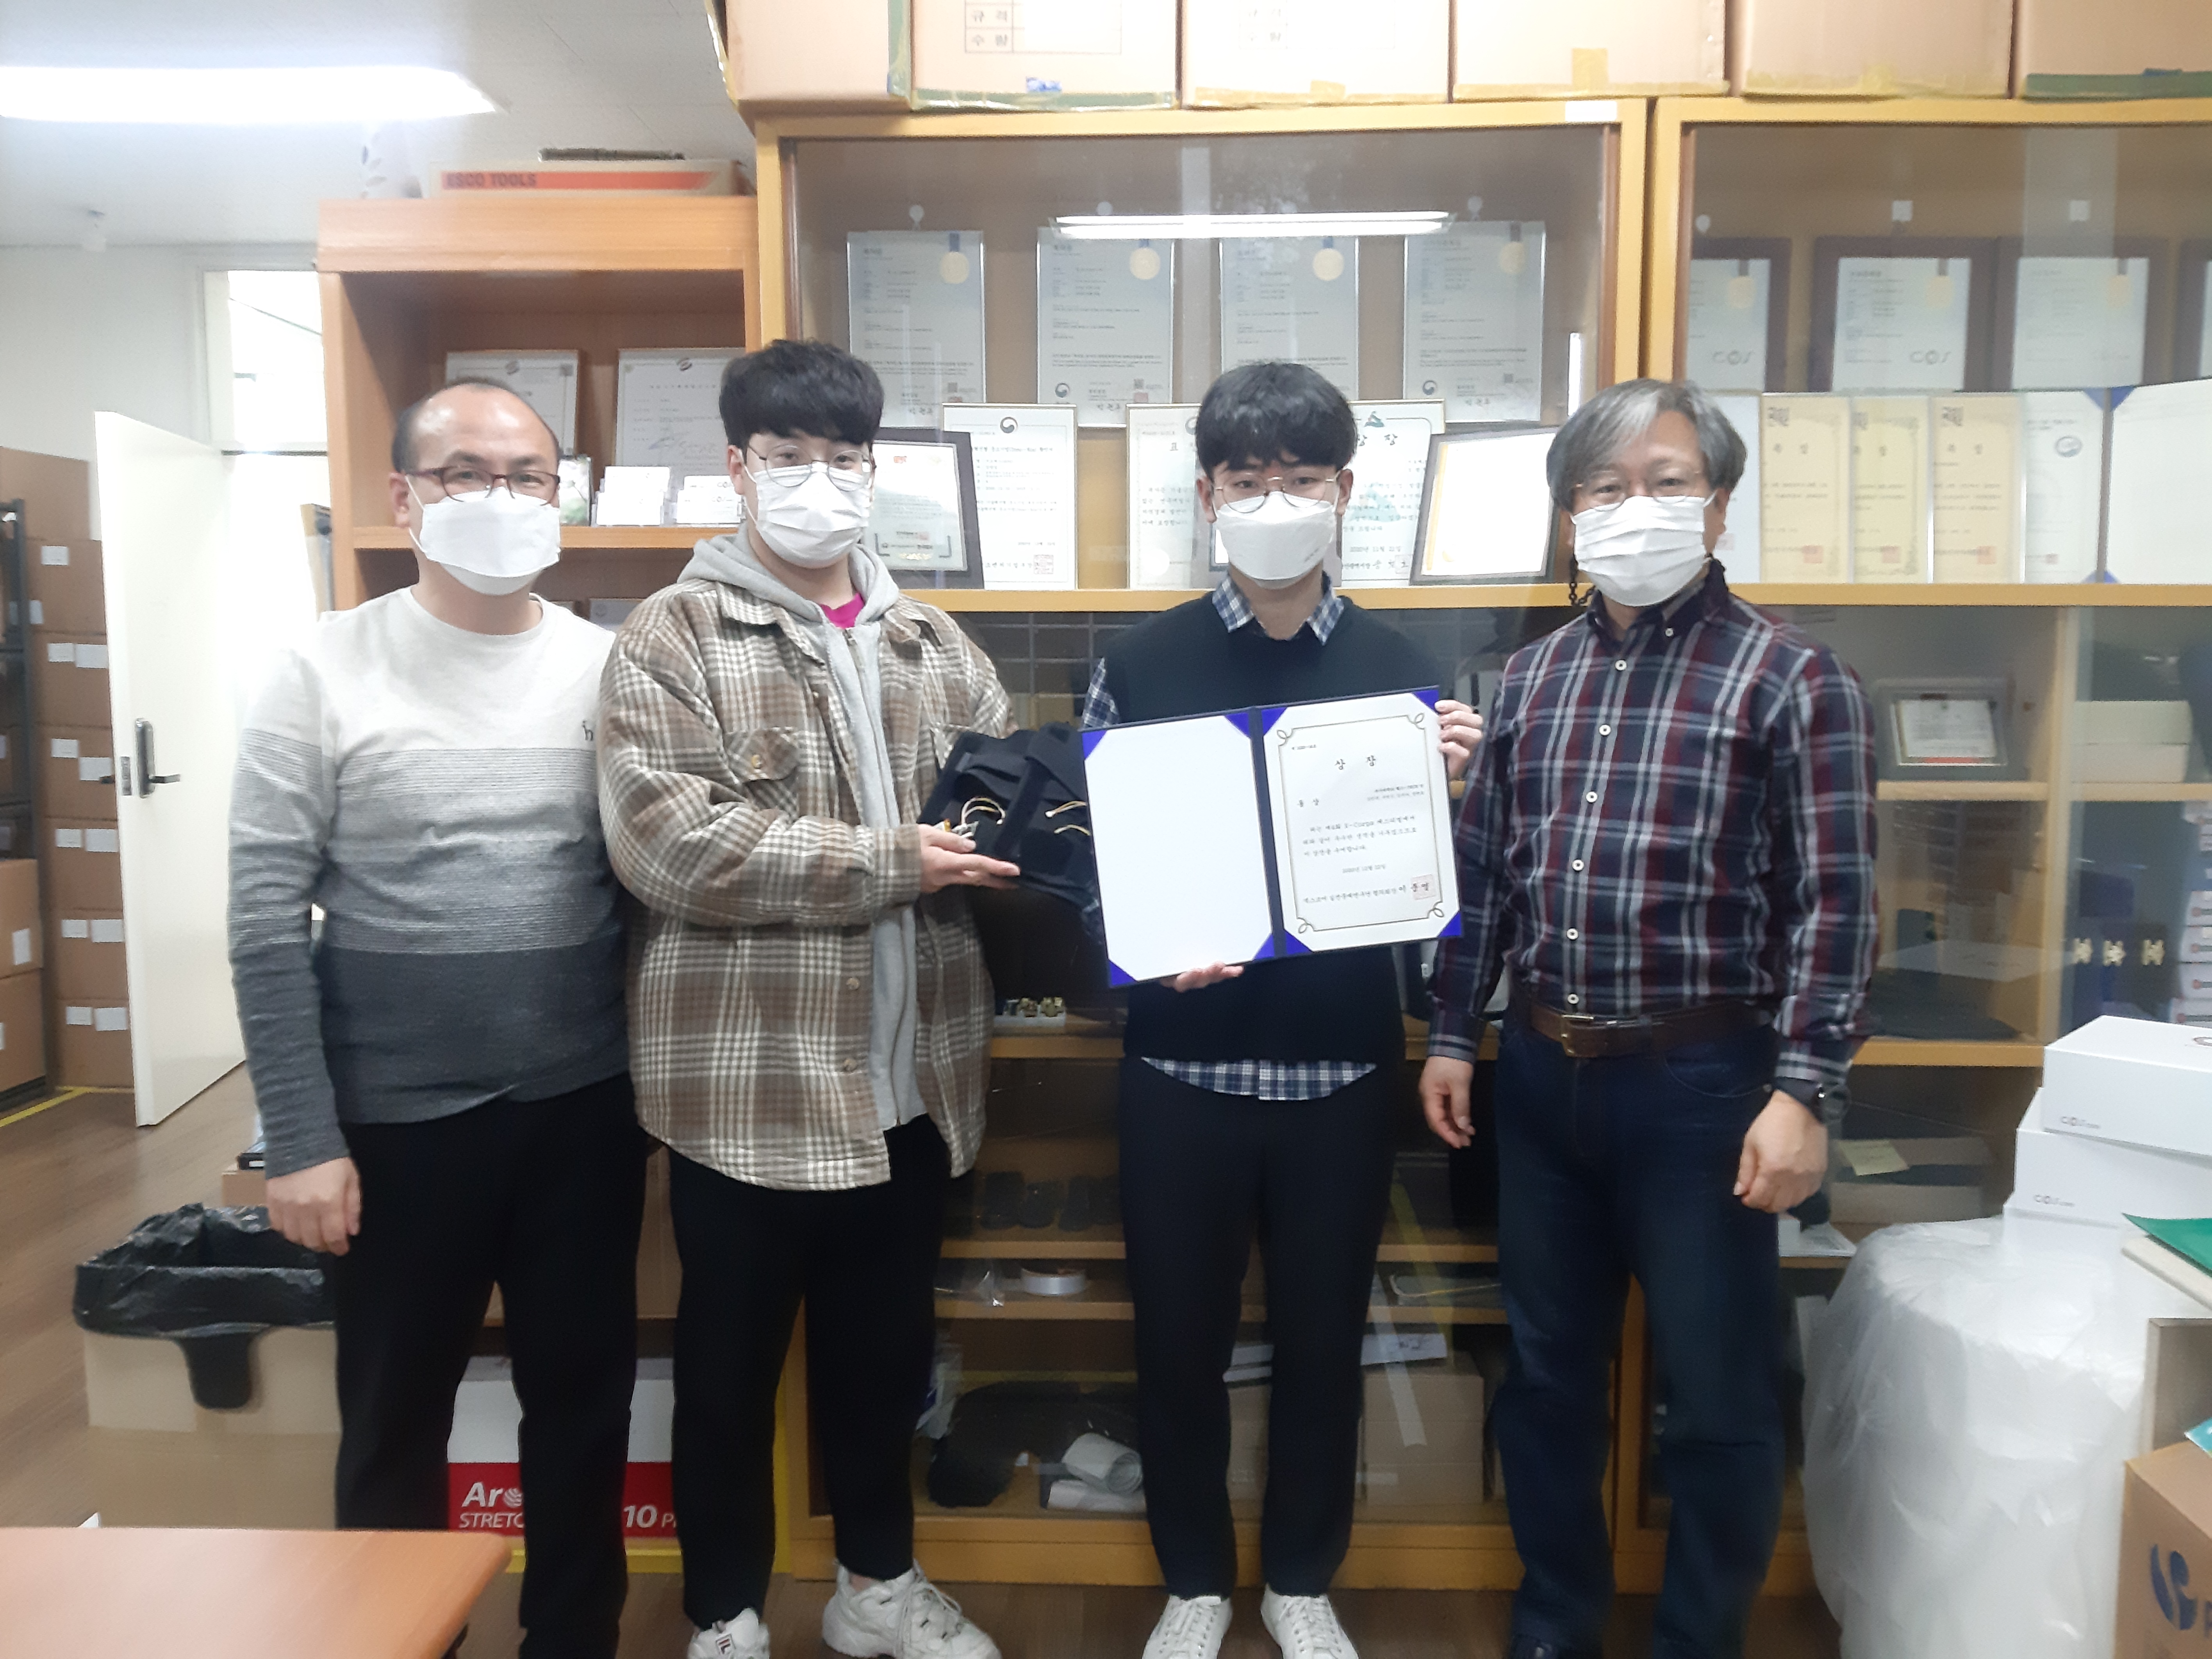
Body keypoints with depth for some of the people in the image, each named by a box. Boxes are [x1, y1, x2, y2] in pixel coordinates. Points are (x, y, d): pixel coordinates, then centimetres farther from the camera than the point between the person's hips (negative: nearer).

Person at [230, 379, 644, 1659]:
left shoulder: (612, 668, 0)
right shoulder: (326, 672, -6)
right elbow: (268, 924, -7)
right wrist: (303, 1139, -9)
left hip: (585, 1110, 2)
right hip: (399, 1119, -1)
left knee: (584, 1407, 16)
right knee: (395, 1422, 16)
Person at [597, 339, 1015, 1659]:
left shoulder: (932, 643, 10)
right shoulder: (675, 636, -6)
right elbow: (666, 836, -19)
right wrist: (884, 862, -19)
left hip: (908, 1071, 5)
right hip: (750, 1075, -4)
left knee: (888, 1346, 20)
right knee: (734, 1358, 14)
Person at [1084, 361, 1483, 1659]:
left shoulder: (1403, 671, 1)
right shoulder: (1143, 665, -2)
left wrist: (1452, 787, -17)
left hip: (1343, 1067, 1)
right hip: (1183, 1066, 0)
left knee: (1324, 1339, 15)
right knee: (1180, 1338, 13)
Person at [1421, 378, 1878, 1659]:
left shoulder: (1790, 676, -6)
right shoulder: (1533, 676, 8)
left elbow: (1836, 902, -10)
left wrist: (1805, 1091, -15)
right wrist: (1456, 1036, 9)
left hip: (1701, 1084, -4)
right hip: (1542, 1075, 5)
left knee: (1718, 1399, 9)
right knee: (1548, 1373, 17)